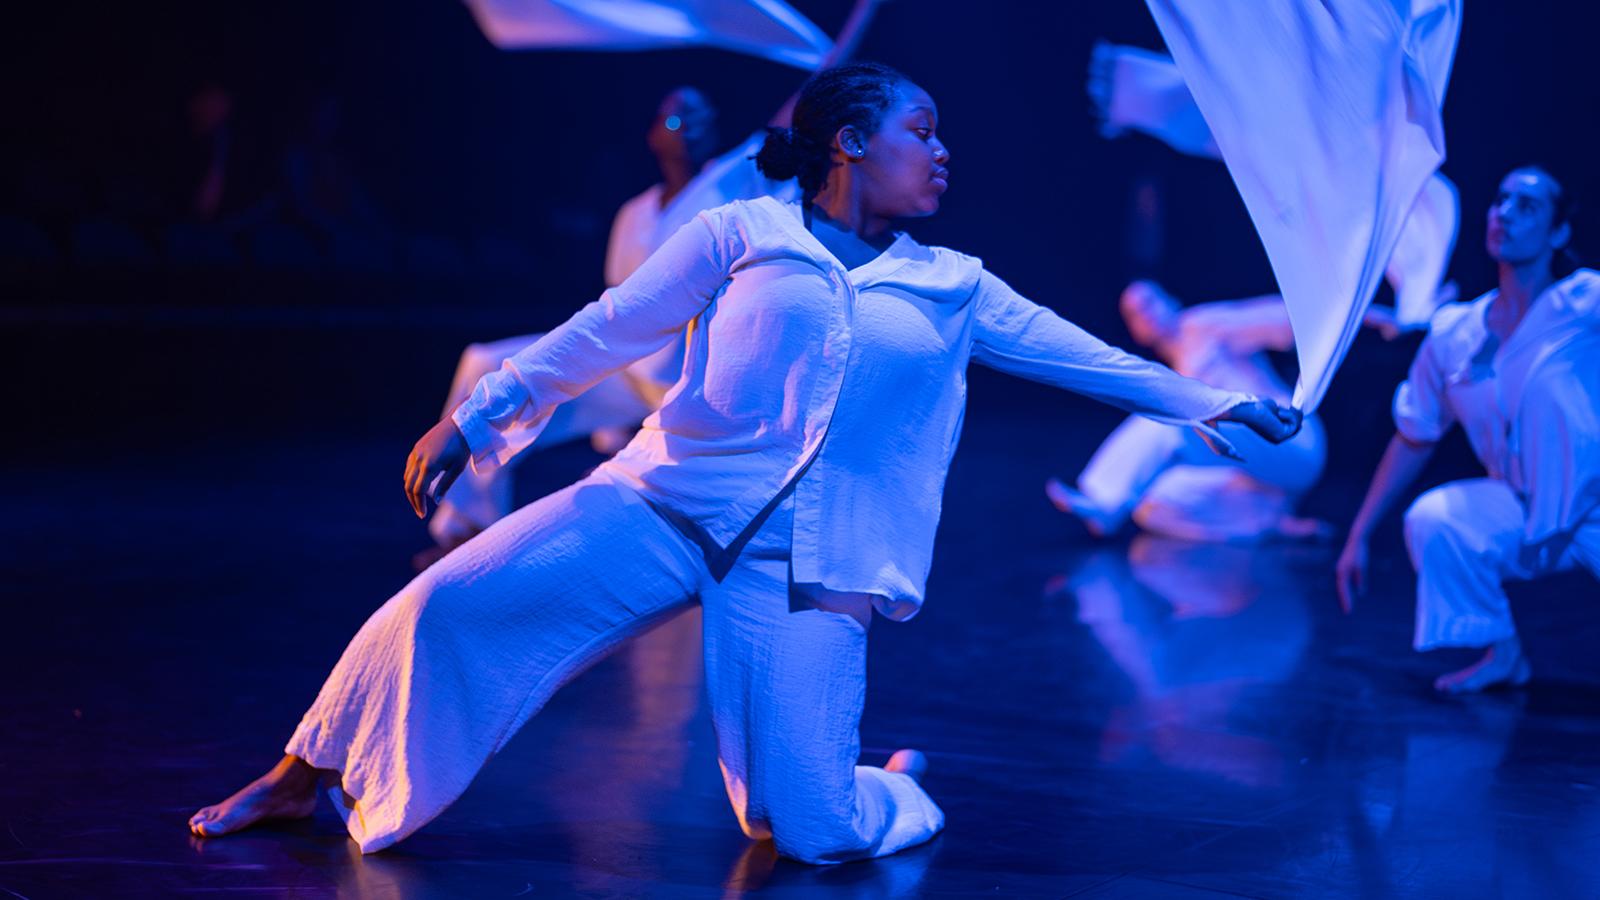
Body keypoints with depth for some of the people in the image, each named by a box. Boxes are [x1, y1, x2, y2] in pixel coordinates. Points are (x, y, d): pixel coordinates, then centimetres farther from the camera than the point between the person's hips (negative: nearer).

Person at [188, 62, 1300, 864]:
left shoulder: (954, 291, 14)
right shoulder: (741, 237, 6)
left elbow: (1080, 354, 17)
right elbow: (603, 333, 7)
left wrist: (1212, 403, 11)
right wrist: (477, 419, 6)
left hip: (810, 568, 1)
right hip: (666, 506, -1)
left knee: (811, 834, -12)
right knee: (448, 604, -18)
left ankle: (899, 787, 24)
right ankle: (305, 778, 4)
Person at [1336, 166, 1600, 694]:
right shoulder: (1453, 334, -1)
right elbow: (1414, 439, 8)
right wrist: (1359, 535, 8)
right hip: (1525, 513, 3)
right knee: (1430, 520, -24)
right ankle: (1501, 654, 1)